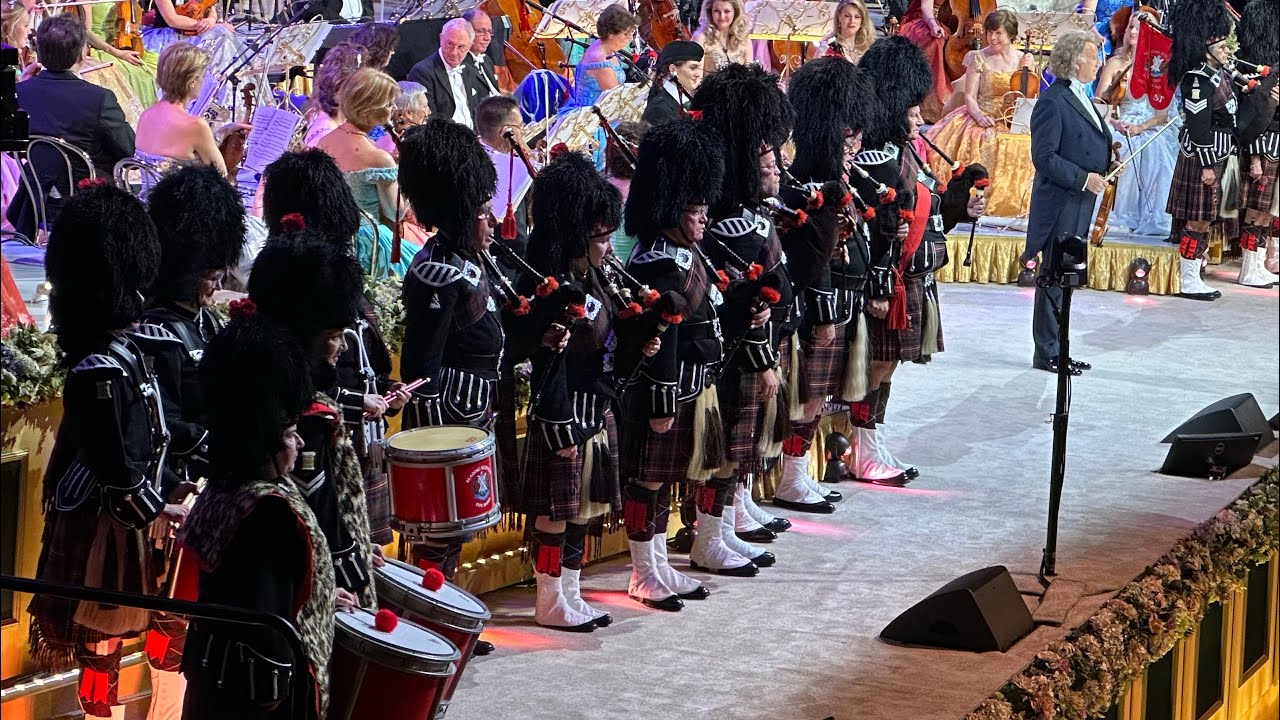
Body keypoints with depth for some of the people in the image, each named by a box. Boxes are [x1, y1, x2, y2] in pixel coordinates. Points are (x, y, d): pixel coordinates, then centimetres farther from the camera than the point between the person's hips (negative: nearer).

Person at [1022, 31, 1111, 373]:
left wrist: (1106, 153, 8)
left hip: (1079, 205, 10)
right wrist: (1083, 178, -22)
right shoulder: (1053, 101, -16)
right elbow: (1044, 156, -20)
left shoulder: (1079, 98, 15)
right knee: (1055, 279, -3)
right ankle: (1047, 354, 3)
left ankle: (1055, 350, 21)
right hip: (1060, 206, -10)